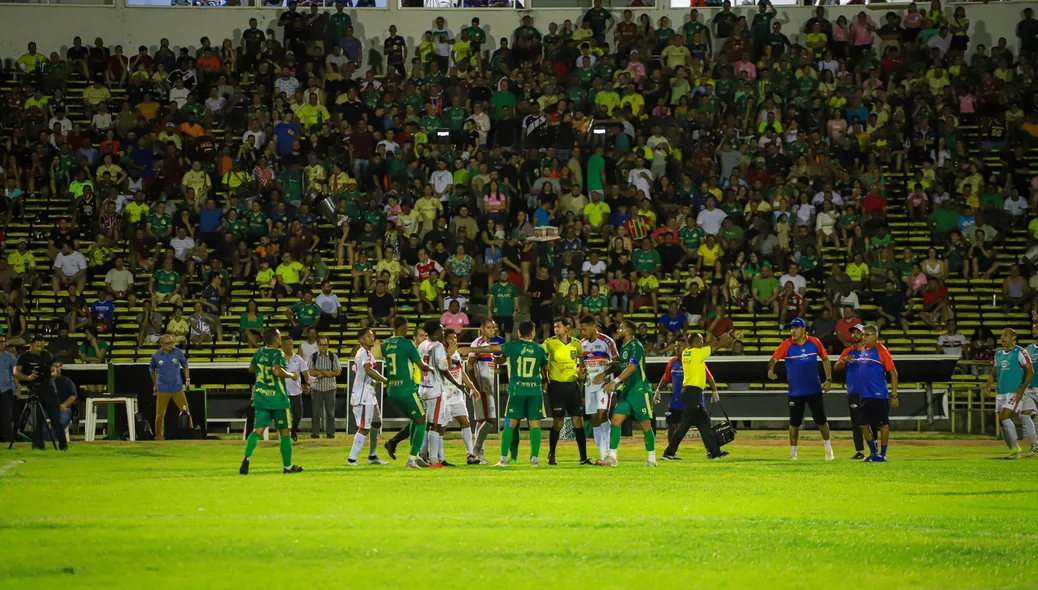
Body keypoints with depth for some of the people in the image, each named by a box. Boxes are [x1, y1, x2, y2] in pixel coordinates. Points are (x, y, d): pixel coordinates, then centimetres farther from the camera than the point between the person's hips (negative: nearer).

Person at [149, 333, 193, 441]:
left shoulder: (178, 353, -2)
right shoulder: (156, 356, -2)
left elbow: (185, 366, 11)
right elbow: (152, 370, 16)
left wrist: (187, 380, 1)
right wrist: (155, 385, 19)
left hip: (177, 388, 0)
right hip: (162, 390, 0)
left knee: (186, 411, -3)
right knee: (160, 415, 1)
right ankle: (159, 436, 13)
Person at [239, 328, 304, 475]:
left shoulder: (260, 352, 7)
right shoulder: (278, 354, -13)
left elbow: (251, 369, 22)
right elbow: (277, 371, -29)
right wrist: (291, 375, -12)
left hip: (260, 397, 5)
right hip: (278, 399, -5)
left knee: (258, 430, 1)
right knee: (285, 432, 7)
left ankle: (247, 458, -22)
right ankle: (287, 466, 13)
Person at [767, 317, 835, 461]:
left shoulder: (815, 342, -3)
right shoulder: (787, 344, -8)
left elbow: (825, 359, 8)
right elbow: (774, 359, -16)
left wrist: (828, 379, 1)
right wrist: (770, 370, -38)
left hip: (814, 390, 1)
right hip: (795, 391, -1)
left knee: (821, 420, 7)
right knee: (794, 422, 4)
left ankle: (828, 448, 24)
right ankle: (793, 452, 14)